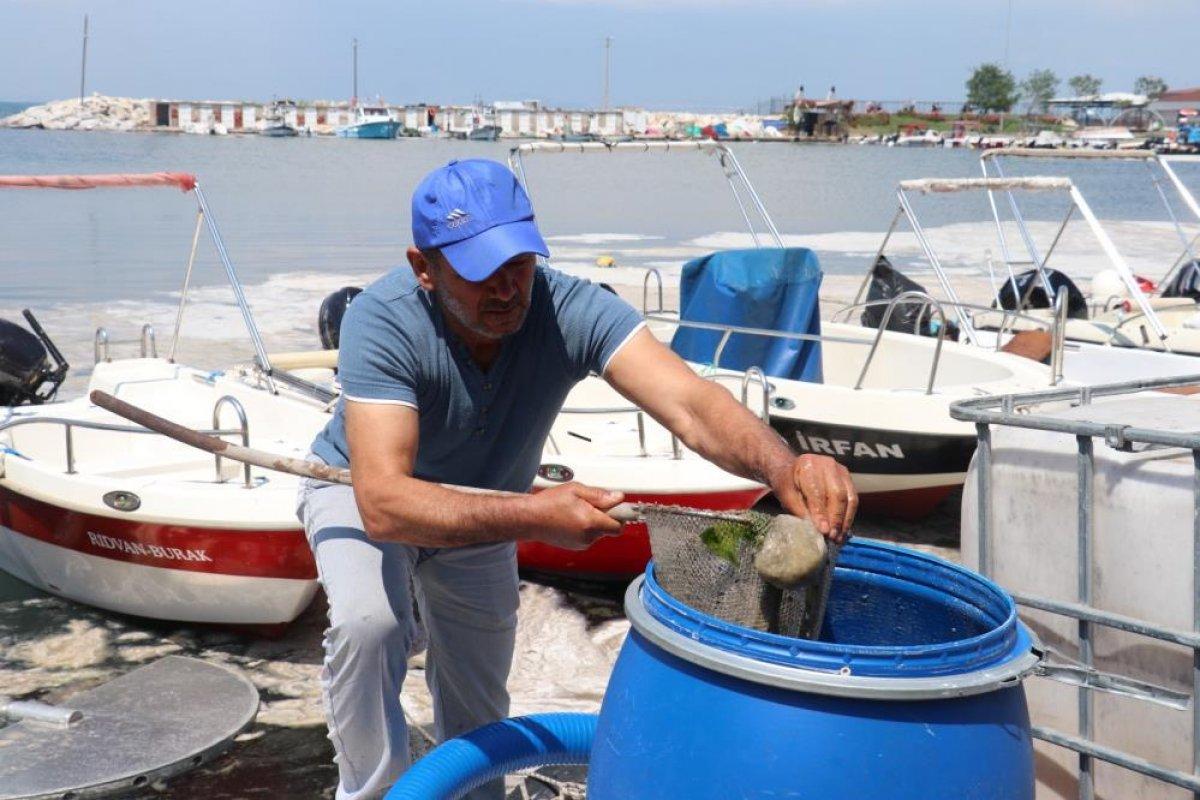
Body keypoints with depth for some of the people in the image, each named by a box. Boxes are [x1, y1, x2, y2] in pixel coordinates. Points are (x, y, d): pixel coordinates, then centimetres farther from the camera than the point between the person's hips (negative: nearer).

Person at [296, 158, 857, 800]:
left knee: (476, 715, 14)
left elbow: (690, 404, -45)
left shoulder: (573, 311, -32)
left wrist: (781, 464, -65)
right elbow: (384, 502, -47)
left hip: (480, 507, 3)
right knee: (369, 622, -32)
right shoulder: (382, 321, -38)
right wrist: (532, 516, -58)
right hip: (362, 490, -3)